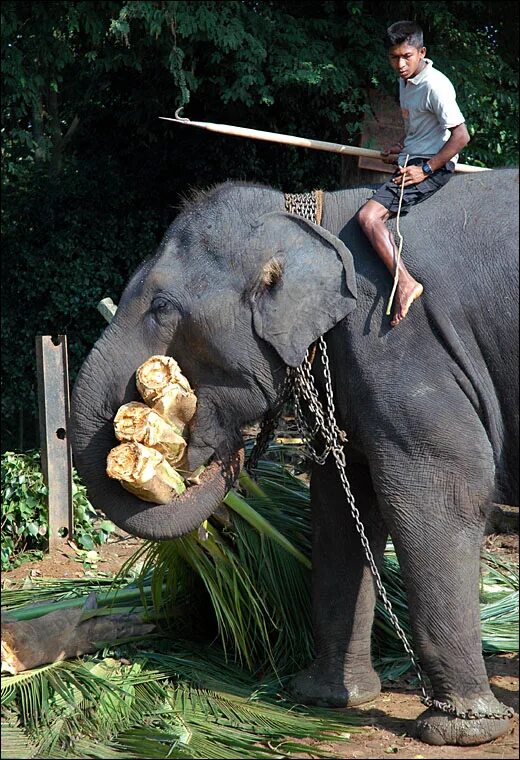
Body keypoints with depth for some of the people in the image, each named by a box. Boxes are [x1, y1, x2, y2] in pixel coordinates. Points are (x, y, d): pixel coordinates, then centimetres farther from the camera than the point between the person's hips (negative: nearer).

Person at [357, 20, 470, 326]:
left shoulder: (435, 85, -18)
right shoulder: (406, 82, 12)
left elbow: (461, 136, -21)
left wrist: (425, 169, -20)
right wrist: (401, 146, 13)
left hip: (433, 167, -11)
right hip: (411, 162, 11)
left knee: (369, 215, -24)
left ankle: (405, 284, -29)